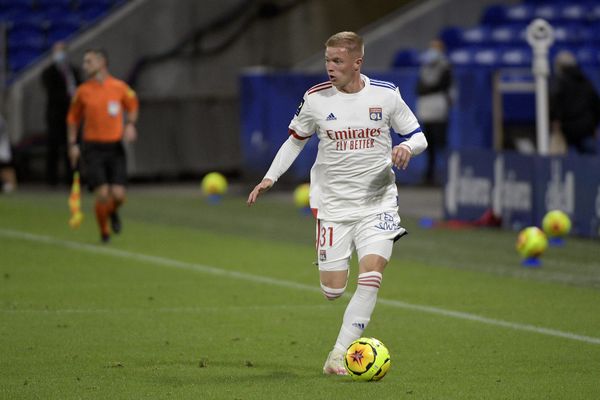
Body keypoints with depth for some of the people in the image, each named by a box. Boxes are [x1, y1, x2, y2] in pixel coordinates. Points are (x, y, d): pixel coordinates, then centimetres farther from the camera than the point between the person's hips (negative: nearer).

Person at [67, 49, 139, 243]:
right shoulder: (82, 91, 0)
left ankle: (113, 212, 30)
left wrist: (130, 124, -2)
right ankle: (104, 231, 12)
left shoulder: (119, 87, -1)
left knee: (118, 195, -7)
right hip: (93, 147, -1)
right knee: (102, 194, -11)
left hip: (115, 147, 1)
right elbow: (73, 118, 11)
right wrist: (73, 144, 4)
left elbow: (132, 105, 17)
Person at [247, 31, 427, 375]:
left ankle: (340, 353, -12)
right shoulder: (316, 98, -2)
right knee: (333, 291, -3)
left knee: (370, 278, -18)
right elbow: (296, 139, 14)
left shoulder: (386, 94, -4)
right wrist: (270, 178, 4)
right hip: (333, 204, 1)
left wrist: (407, 147, -18)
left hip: (377, 202, -1)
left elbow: (418, 136, 6)